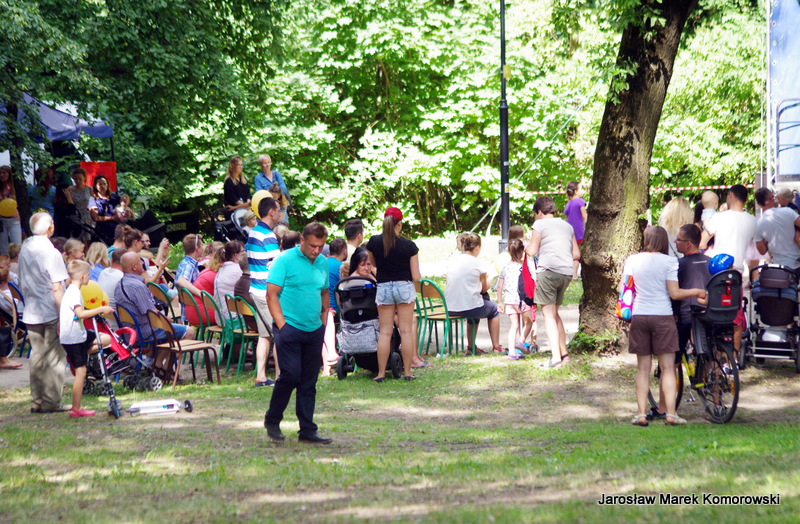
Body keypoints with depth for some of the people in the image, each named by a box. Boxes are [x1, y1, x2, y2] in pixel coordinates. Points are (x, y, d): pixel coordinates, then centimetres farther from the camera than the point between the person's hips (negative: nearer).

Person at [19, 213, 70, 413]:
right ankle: (51, 402, 2)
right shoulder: (51, 252, -15)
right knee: (53, 357, 0)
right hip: (50, 313, -7)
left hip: (31, 314, 7)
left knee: (36, 356, 11)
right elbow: (57, 288, -17)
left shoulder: (24, 250, 7)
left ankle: (36, 401, 15)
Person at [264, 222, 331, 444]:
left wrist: (324, 322, 15)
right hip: (290, 328, -6)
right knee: (291, 374, -13)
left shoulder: (323, 263, 12)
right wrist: (282, 324, -15)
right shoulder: (285, 261, -7)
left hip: (314, 331, 6)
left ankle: (307, 430, 11)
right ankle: (272, 421, 6)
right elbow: (271, 294, -9)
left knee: (309, 382, 7)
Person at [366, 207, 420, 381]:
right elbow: (416, 276, -6)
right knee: (406, 330, 4)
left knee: (385, 331, 6)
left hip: (383, 288, 1)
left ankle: (381, 373, 5)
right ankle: (407, 372, 6)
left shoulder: (373, 242, -4)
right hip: (405, 288, -1)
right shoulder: (409, 246, -9)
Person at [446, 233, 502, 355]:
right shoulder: (478, 264, -10)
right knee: (493, 308, 25)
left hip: (450, 309, 5)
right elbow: (484, 289, 3)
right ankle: (496, 347, 27)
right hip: (470, 307, -5)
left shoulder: (451, 261, 4)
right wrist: (490, 279, 25)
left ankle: (471, 347, 38)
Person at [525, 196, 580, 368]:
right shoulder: (567, 226, 20)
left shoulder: (540, 224, 2)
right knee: (555, 313, 18)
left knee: (549, 314, -7)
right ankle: (564, 353, 16)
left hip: (548, 270, -6)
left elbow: (532, 251, -4)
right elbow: (576, 254, 19)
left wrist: (525, 247, 18)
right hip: (566, 272, 6)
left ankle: (555, 356, -17)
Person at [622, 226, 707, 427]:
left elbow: (622, 288, 5)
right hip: (662, 316, -3)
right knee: (667, 367, 3)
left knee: (643, 368, 8)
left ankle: (641, 413, 3)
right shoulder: (669, 261, -4)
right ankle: (671, 413, -1)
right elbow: (675, 293, -9)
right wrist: (697, 292, 4)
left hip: (639, 316, 3)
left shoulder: (632, 260, 4)